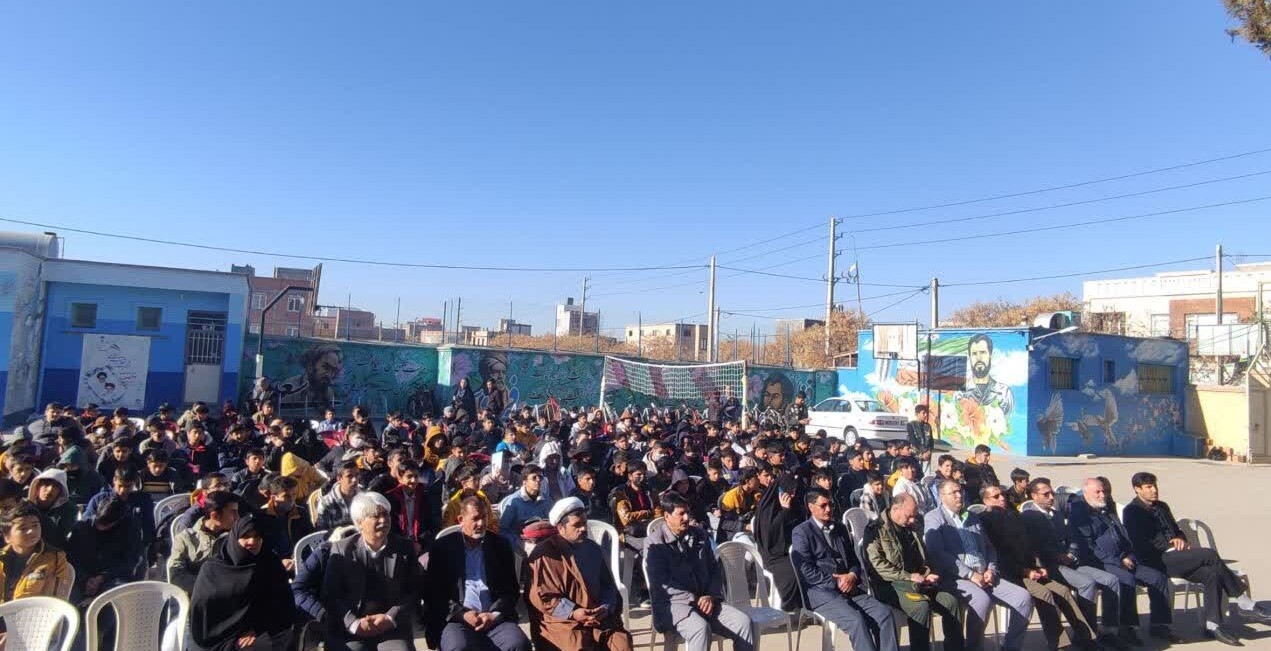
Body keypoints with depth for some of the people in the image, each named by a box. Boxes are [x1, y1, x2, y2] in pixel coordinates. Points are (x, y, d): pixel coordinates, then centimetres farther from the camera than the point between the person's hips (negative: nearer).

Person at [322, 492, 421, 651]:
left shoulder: (405, 548, 5)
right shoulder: (341, 549, 3)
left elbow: (414, 592, 5)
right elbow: (331, 595, 1)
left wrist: (391, 618, -10)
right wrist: (354, 623, -11)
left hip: (394, 627, 1)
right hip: (350, 630, -1)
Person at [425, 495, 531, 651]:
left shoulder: (500, 546, 12)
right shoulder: (442, 547, 6)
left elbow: (512, 589, 12)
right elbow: (433, 592, 3)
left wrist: (495, 614, -7)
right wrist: (462, 614, -10)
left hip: (495, 619, 2)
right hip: (456, 619, -2)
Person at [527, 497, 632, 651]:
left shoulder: (593, 548, 13)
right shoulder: (545, 553, -4)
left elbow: (608, 585, 16)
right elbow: (541, 595, -9)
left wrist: (606, 608, -5)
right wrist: (572, 613, -17)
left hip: (600, 618, 5)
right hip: (561, 620, -4)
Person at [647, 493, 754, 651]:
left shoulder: (699, 535, 15)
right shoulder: (656, 542, -3)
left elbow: (714, 569, 16)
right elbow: (661, 582, -10)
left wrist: (711, 596, -3)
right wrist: (694, 600, -15)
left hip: (704, 601, 6)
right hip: (673, 604, -5)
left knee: (744, 621, -17)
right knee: (701, 628, -36)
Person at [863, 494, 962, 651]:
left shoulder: (912, 528, 17)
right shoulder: (876, 529, -6)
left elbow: (923, 557, 29)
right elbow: (877, 564, -15)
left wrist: (927, 573, 8)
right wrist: (908, 576, -17)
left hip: (917, 581, 7)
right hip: (890, 584, -7)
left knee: (951, 601, -14)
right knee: (922, 605, -31)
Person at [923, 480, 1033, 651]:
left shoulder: (973, 517, 21)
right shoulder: (934, 518, -1)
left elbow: (989, 547, 22)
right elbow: (937, 553, -14)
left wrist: (991, 569, 1)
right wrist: (970, 574, -16)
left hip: (984, 576, 7)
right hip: (956, 578, -7)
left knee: (1023, 597, -11)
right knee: (982, 599, -34)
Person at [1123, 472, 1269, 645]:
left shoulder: (1162, 506, 23)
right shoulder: (1132, 511, -3)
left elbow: (1177, 530, 29)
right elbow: (1140, 544, -10)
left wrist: (1180, 539, 5)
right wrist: (1170, 546, -11)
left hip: (1175, 557, 8)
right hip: (1158, 561, -8)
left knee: (1212, 574, -20)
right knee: (1210, 554, -22)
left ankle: (1213, 625, -14)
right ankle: (1244, 604, -11)